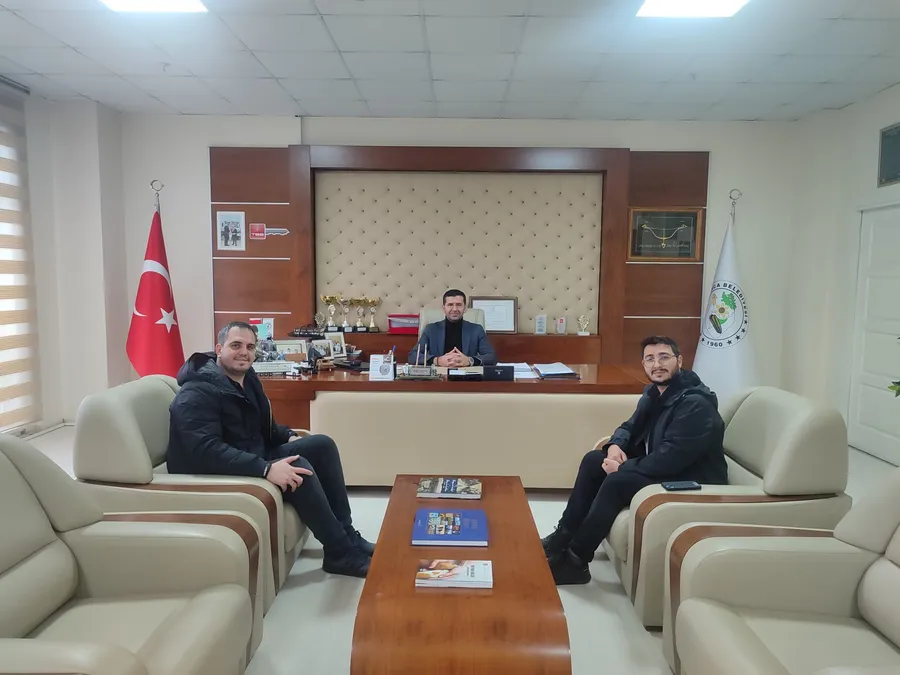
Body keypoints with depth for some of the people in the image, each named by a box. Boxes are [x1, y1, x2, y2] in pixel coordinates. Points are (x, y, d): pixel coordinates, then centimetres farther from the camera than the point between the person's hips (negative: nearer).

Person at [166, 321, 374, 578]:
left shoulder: (246, 377, 8)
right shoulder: (199, 392, -21)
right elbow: (205, 450, -35)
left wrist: (288, 436, 2)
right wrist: (266, 469, -41)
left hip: (254, 458, 10)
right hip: (220, 475, -10)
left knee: (322, 445, -2)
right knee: (298, 468, -29)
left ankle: (347, 535, 1)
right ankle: (341, 553, -15)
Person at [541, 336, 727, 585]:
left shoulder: (695, 404, -24)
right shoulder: (655, 392, 5)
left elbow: (670, 458, -30)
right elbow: (630, 427, 14)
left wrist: (623, 467, -21)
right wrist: (616, 446, -9)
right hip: (659, 468, 10)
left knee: (617, 480, -28)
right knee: (594, 460, 1)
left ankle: (575, 561, -16)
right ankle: (563, 536, 4)